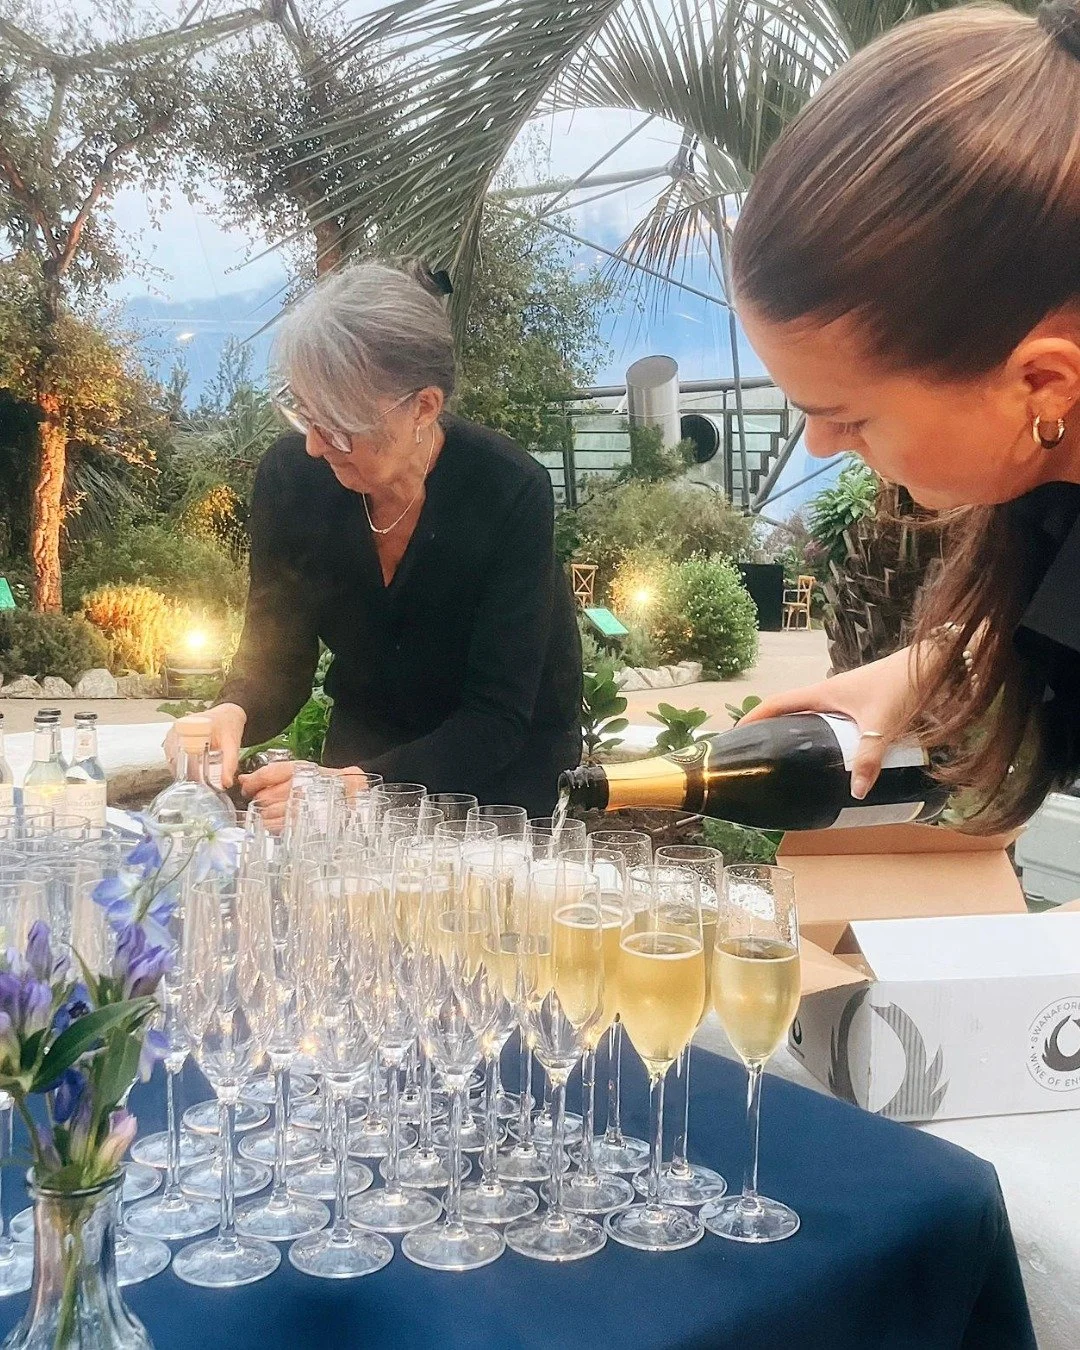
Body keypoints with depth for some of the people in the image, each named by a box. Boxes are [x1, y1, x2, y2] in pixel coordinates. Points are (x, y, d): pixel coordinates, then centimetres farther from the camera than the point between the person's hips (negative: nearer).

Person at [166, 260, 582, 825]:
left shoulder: (513, 493, -25)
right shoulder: (289, 474, -14)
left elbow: (496, 721, -23)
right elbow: (277, 656, -5)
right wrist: (233, 713, -27)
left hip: (503, 780, -2)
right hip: (363, 749, 3)